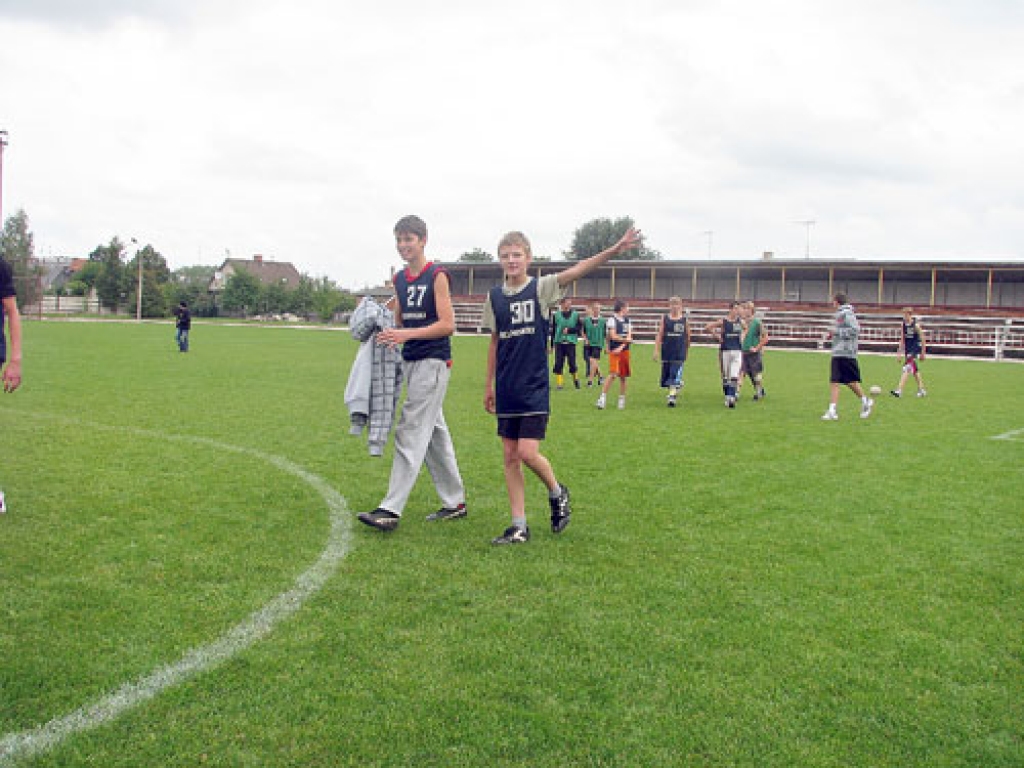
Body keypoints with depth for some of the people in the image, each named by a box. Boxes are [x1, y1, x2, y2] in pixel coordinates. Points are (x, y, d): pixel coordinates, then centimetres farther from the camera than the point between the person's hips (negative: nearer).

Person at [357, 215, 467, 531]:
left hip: (433, 362, -8)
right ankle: (455, 502, 22)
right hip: (409, 362, 8)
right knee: (435, 434, 12)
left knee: (410, 433, -11)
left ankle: (391, 510, -12)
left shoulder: (437, 276, -8)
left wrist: (406, 334, -22)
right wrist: (387, 335, -1)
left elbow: (447, 324, -14)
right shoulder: (399, 279, 13)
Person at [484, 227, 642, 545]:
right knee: (510, 456, 5)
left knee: (528, 453, -11)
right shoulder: (494, 296, 7)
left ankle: (557, 492, 20)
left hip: (534, 388, -4)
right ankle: (519, 527, 14)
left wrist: (615, 249, -33)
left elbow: (577, 270, -19)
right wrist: (489, 385, 17)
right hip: (506, 390, 4)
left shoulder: (540, 288, -4)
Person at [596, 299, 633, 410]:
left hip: (625, 351, 6)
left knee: (623, 376, 8)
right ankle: (603, 397, -11)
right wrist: (626, 340, -2)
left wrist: (621, 347, -10)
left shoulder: (628, 320, 13)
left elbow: (629, 337, 4)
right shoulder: (612, 319, -5)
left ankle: (622, 399, 17)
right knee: (613, 374, -16)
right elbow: (613, 336, -11)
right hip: (614, 351, -6)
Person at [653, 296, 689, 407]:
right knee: (666, 375, 11)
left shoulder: (684, 320, 2)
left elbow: (688, 337, 12)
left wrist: (686, 350, 18)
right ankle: (672, 392, 34)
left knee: (676, 375, -13)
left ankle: (672, 398, -13)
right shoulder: (664, 318, 3)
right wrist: (656, 350, -5)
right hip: (666, 352, 2)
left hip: (679, 353, -2)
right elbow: (659, 335, 2)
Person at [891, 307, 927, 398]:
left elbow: (922, 339, -7)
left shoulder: (916, 325, -13)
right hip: (907, 349, 7)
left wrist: (922, 353, -3)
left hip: (915, 349, -7)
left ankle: (899, 390, -21)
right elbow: (902, 339, 11)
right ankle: (922, 389, 28)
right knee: (914, 370, 16)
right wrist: (899, 351, 8)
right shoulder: (904, 324, 4)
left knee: (907, 368, -15)